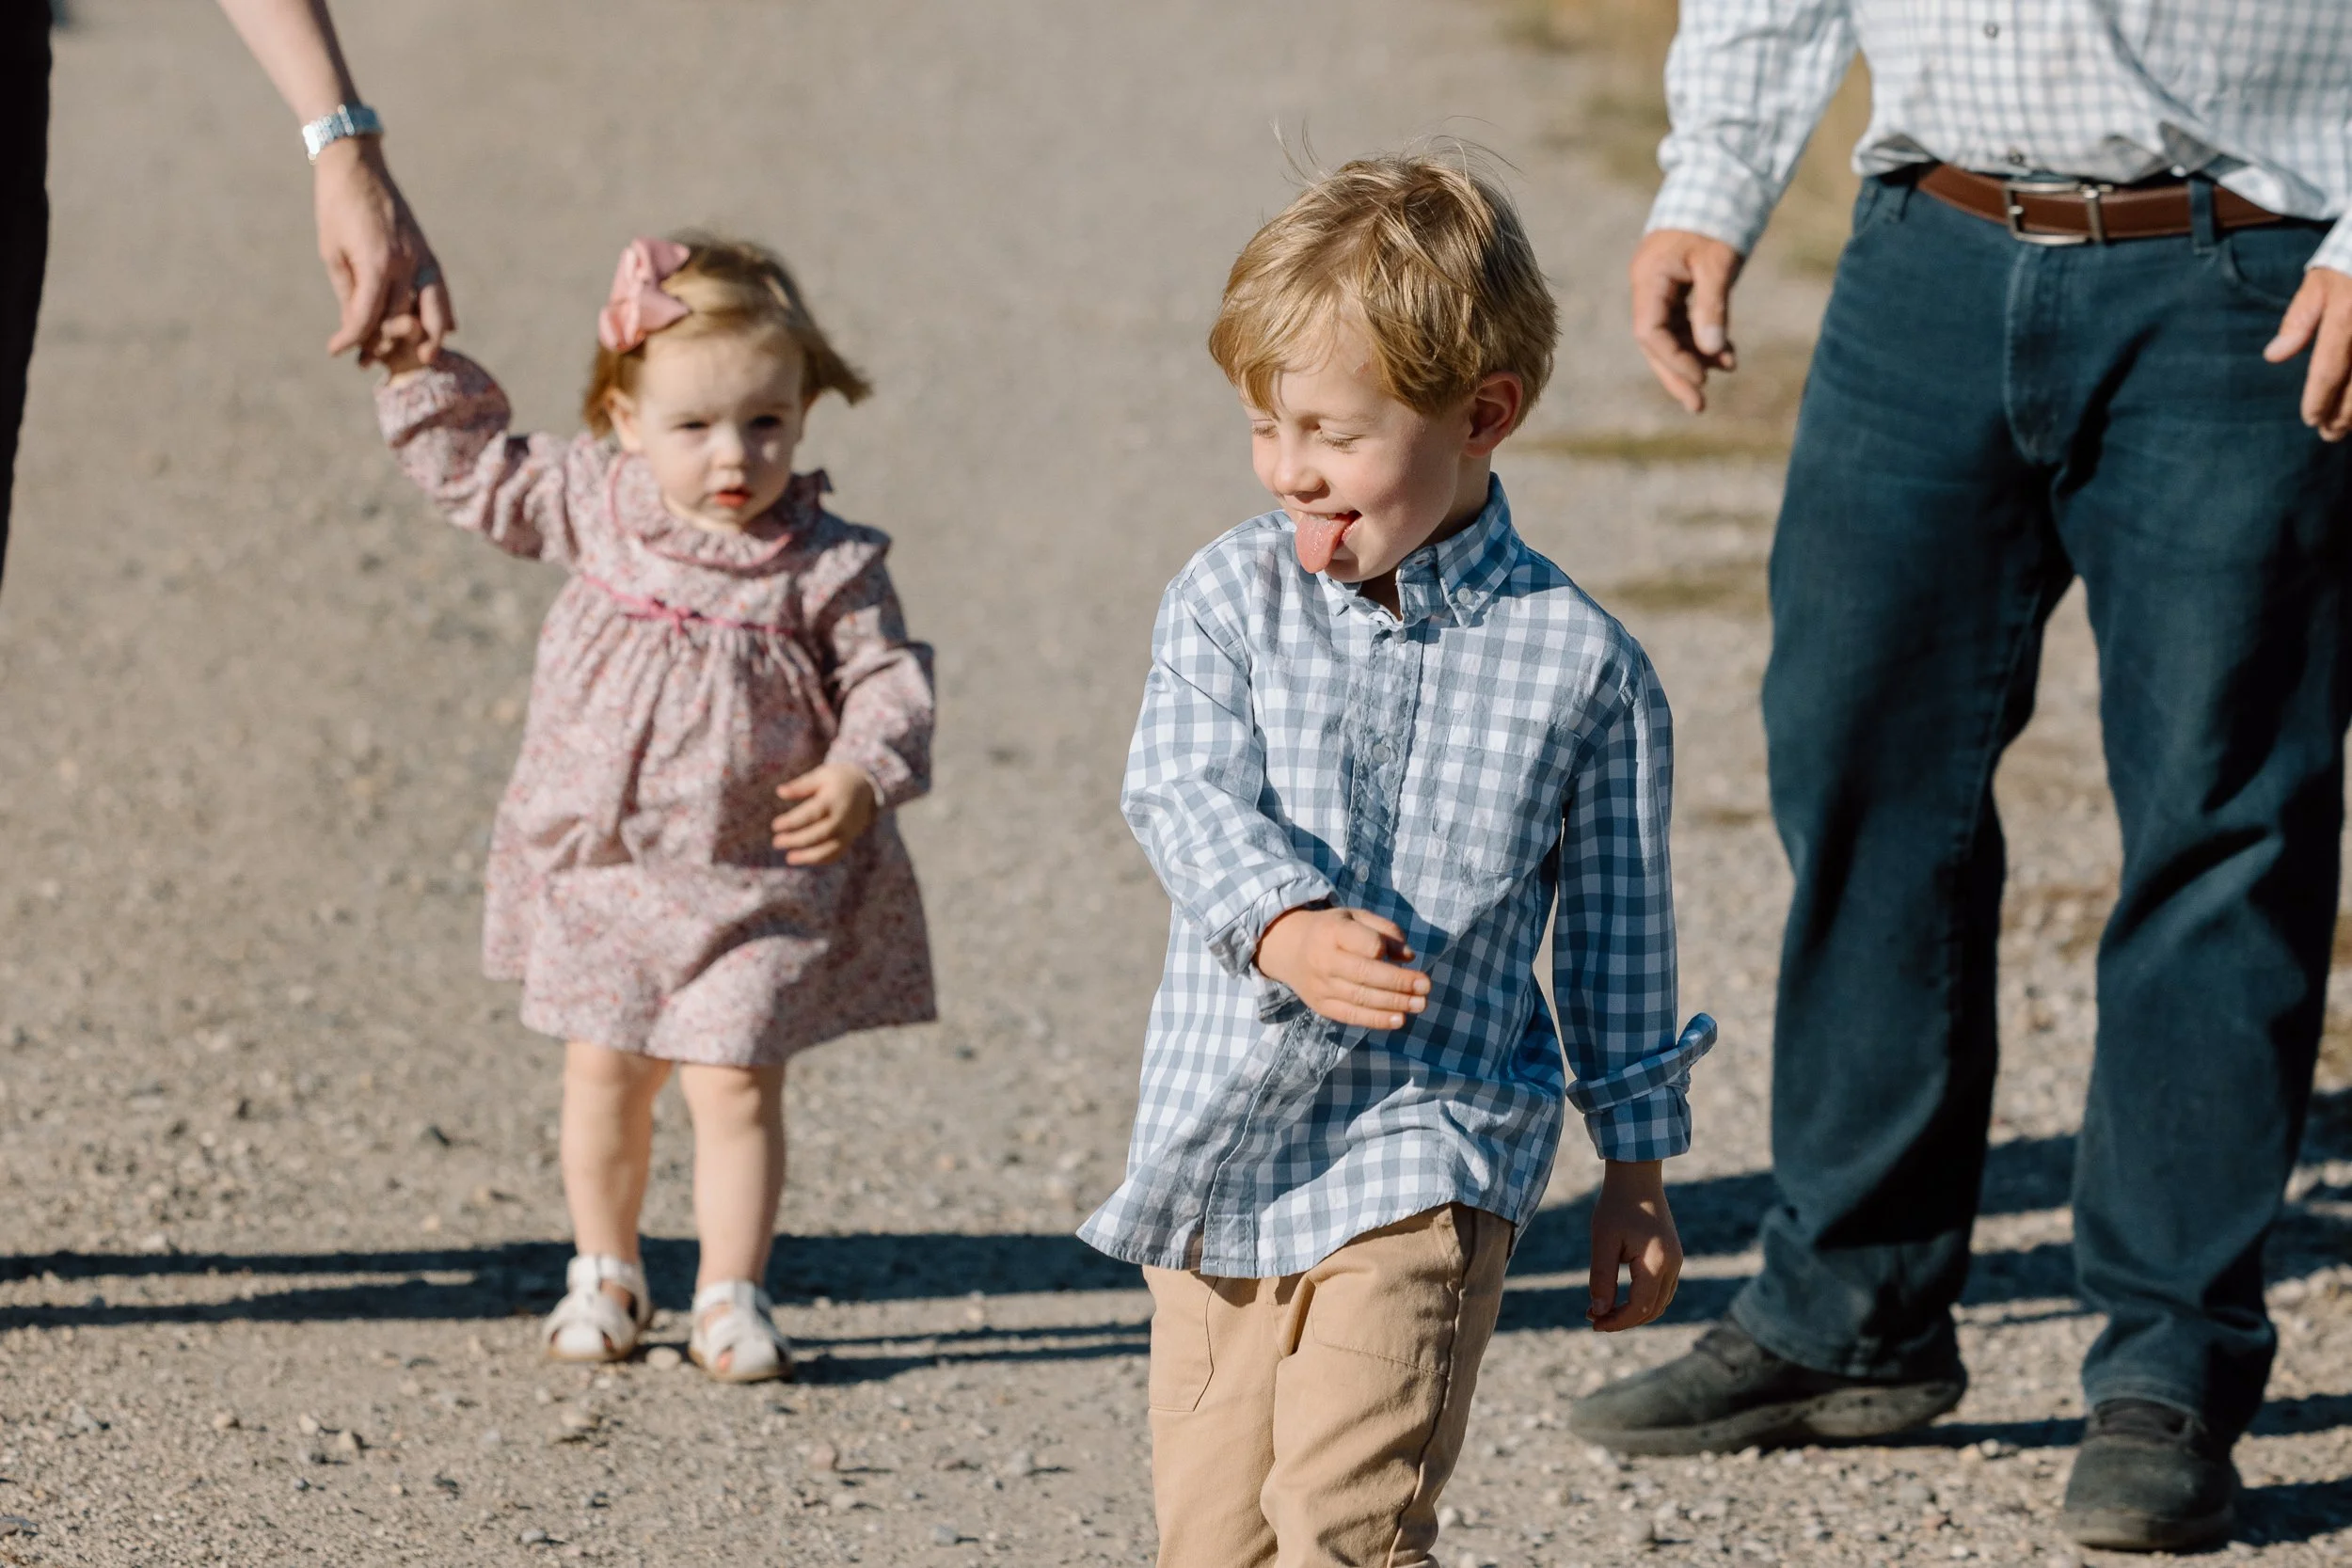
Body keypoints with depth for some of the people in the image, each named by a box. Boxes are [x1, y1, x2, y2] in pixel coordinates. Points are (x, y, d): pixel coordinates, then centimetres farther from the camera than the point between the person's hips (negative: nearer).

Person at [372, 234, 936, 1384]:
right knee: (604, 1069, 10)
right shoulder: (591, 506, -2)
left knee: (734, 1079, -5)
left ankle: (731, 1296, 7)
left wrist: (863, 772, -23)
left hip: (759, 882, -3)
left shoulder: (827, 566, -10)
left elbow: (887, 675, -6)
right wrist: (420, 364, 2)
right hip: (600, 862, 3)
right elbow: (470, 470, 10)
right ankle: (604, 1275, 27)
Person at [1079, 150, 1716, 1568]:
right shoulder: (1230, 599, 2)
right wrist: (1285, 926, -32)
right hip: (1224, 1135, 3)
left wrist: (1638, 1173, 9)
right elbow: (1183, 790, -12)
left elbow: (1617, 929, 5)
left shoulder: (1578, 663, -2)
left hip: (1431, 1143, -3)